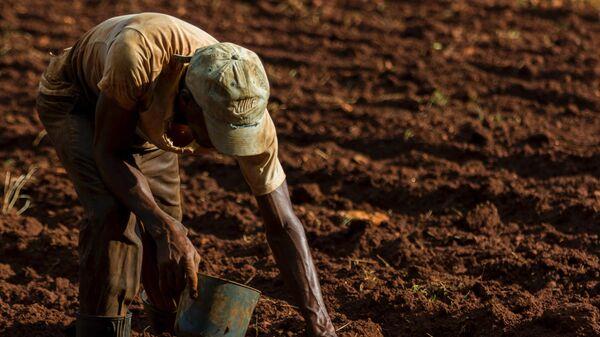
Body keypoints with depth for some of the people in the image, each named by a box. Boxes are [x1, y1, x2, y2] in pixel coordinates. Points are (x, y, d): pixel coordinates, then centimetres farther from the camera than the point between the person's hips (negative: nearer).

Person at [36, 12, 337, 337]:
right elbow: (108, 153, -32)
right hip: (75, 99, -4)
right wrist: (166, 229, -45)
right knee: (114, 212, -27)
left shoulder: (248, 110, -33)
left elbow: (283, 226, -26)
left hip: (145, 117, 4)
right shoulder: (137, 56, -47)